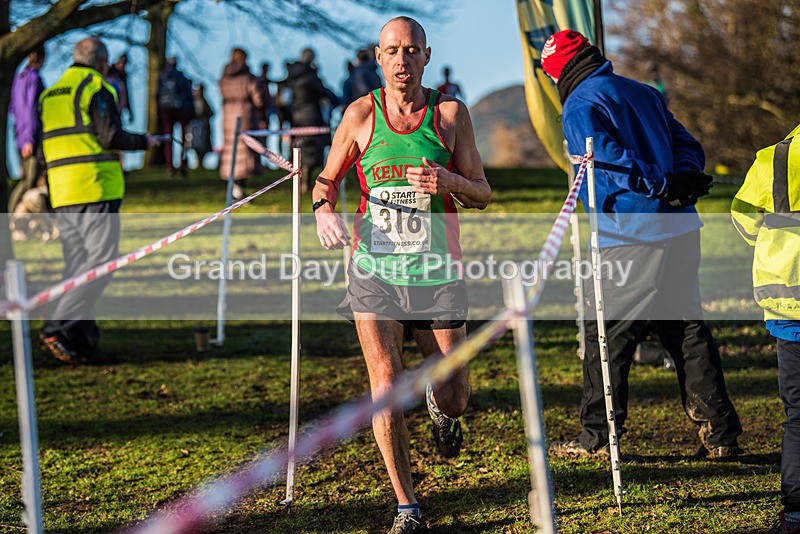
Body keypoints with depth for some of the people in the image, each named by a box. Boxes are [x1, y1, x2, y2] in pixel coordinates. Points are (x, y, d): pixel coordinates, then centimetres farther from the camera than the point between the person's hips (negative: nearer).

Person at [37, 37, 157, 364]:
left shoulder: (50, 93, 20)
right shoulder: (96, 88, -5)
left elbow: (45, 146, 19)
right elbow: (111, 137, -13)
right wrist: (143, 141, 3)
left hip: (62, 191, 8)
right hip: (95, 189, -8)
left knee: (77, 266, 9)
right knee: (101, 261, -8)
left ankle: (81, 341, 5)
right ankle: (58, 328, -18)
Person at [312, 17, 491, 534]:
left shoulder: (450, 112, 0)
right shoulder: (361, 114, 1)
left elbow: (482, 194, 2)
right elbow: (328, 178, 14)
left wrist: (448, 182, -19)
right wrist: (324, 208, -9)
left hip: (437, 273, 0)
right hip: (375, 270, 0)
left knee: (454, 397, 3)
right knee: (386, 389, -12)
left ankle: (443, 410, 43)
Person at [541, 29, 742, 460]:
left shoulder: (579, 107, -3)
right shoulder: (644, 94, 20)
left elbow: (611, 158, -19)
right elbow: (688, 146, 15)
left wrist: (662, 185, -17)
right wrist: (684, 181, -1)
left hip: (631, 238, -7)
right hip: (682, 229, 7)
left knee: (607, 335, 4)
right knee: (688, 331, 11)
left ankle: (598, 437, 9)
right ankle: (720, 435, 12)